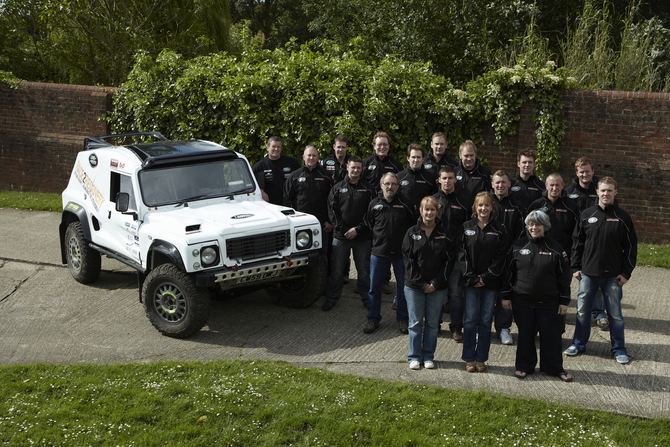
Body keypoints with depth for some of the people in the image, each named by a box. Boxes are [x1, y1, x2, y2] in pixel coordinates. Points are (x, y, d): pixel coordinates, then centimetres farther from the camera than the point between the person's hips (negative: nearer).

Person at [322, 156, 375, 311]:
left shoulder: (368, 189, 5)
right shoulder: (337, 188, 6)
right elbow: (332, 211, 1)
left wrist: (358, 229, -10)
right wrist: (343, 229, -9)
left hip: (362, 237, 0)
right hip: (341, 236, 0)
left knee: (364, 270, 7)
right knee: (336, 270, 4)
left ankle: (367, 298, 21)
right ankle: (331, 298, 17)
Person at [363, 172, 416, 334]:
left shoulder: (406, 204, -2)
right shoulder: (374, 204, 3)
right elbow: (368, 225, 16)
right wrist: (378, 238, 10)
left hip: (401, 253, -1)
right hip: (379, 253, 1)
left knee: (402, 287, 8)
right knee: (374, 287, 5)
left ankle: (402, 318, 24)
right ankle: (373, 319, 19)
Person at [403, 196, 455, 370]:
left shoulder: (444, 234, 3)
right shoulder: (412, 233, 1)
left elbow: (448, 260, 0)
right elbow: (408, 260, -3)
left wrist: (436, 283, -8)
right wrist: (421, 283, -10)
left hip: (437, 287, 1)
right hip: (414, 286, 0)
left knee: (432, 323, 7)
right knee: (415, 323, 4)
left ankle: (428, 356, 19)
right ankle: (415, 357, 15)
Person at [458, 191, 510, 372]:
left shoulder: (499, 229, 3)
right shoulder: (466, 227, 4)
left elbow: (501, 256, -2)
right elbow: (462, 254, -1)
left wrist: (486, 277, -9)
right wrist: (472, 278, -9)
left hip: (491, 282, 0)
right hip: (470, 282, 0)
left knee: (486, 320, 5)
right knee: (470, 320, 1)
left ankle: (481, 358, 14)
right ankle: (469, 358, 10)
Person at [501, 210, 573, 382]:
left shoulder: (555, 249, 0)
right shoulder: (518, 246, 3)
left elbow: (564, 276, 3)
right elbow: (508, 272, 7)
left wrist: (564, 301, 1)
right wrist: (506, 296, 5)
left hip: (548, 302, -1)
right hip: (522, 301, 1)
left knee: (551, 335, 5)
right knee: (525, 335, 8)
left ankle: (555, 368, 21)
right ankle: (524, 366, 23)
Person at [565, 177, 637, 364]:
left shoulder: (623, 217, 0)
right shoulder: (586, 215, 4)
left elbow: (631, 247, 3)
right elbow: (577, 242, 9)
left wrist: (626, 272, -2)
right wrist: (576, 267, 4)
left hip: (613, 276, -1)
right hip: (588, 273, 2)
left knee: (615, 312, 6)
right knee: (582, 310, 8)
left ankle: (619, 348, 18)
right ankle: (579, 344, 23)